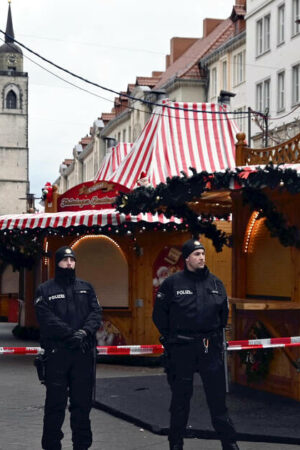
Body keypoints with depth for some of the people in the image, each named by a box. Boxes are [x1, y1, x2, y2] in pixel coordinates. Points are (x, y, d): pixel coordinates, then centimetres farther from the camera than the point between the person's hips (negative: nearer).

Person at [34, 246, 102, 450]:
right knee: (55, 403, 1)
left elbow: (96, 313, 3)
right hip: (56, 353, -3)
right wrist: (71, 333, -19)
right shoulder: (45, 290, 4)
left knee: (82, 402, 8)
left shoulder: (86, 288, 14)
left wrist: (84, 331, -16)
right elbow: (47, 319, -9)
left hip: (84, 352, 3)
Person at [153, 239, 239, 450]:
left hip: (211, 348, 2)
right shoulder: (172, 283, -4)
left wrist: (216, 334, 13)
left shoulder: (216, 283, 6)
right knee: (180, 399, 7)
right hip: (181, 349, -2)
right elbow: (160, 314, 3)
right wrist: (171, 336, 3)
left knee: (218, 397, 4)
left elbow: (223, 313, 17)